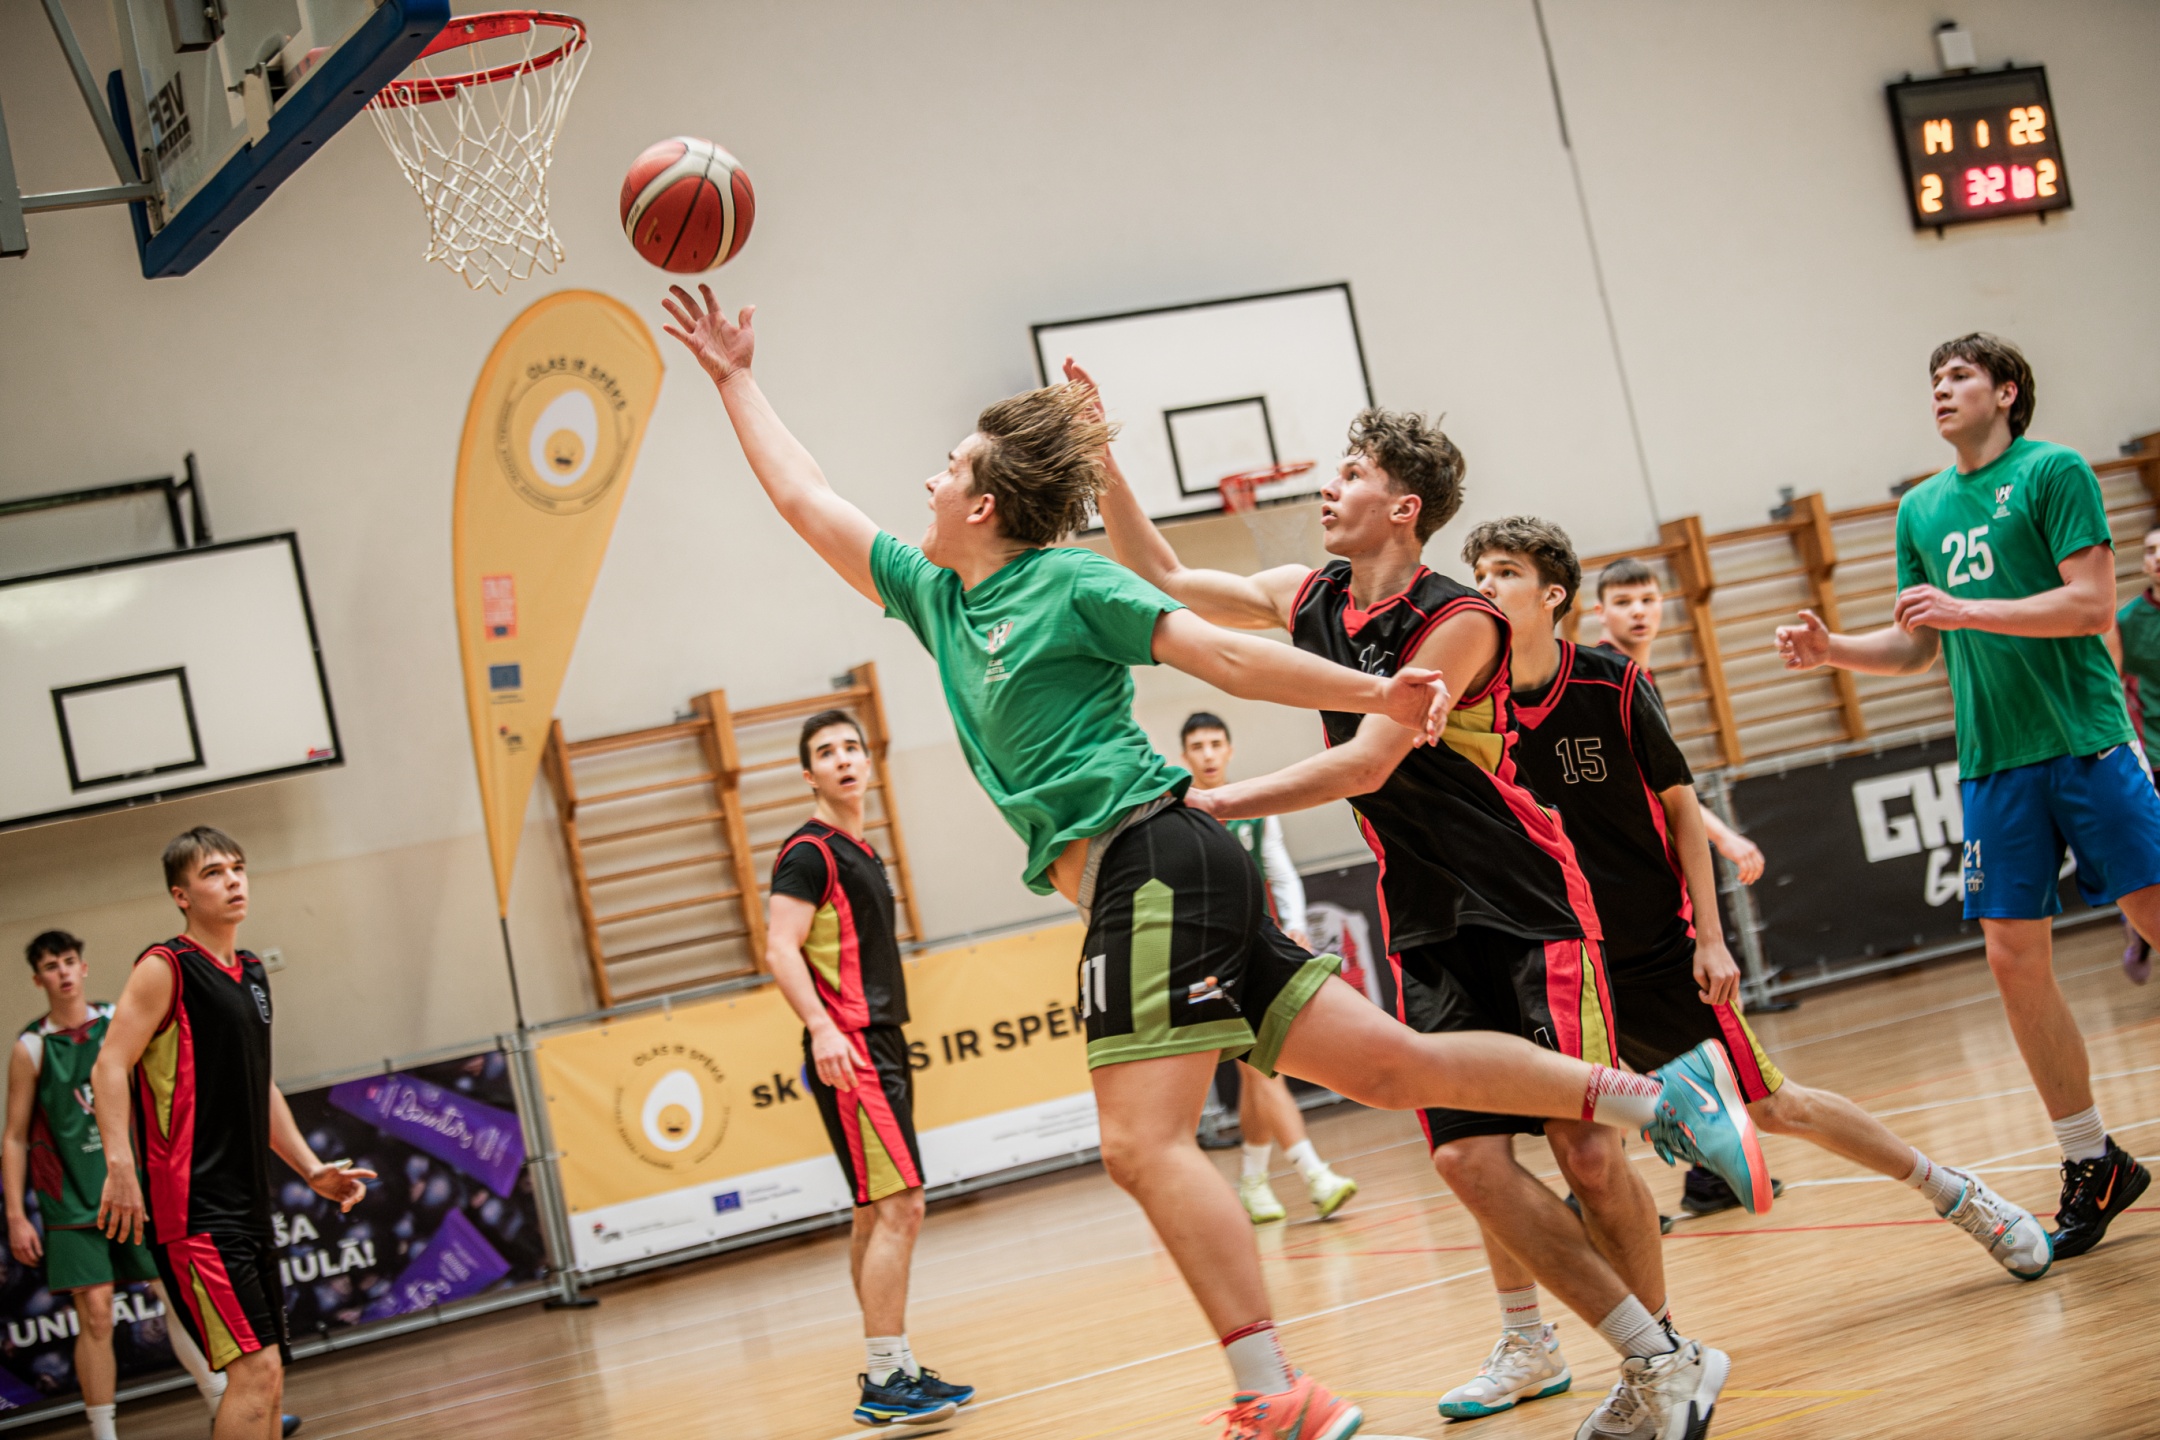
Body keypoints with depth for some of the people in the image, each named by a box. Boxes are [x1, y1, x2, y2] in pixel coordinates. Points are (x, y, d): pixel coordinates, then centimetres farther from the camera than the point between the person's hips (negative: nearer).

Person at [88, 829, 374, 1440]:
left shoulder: (251, 974, 17)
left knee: (267, 1381, 11)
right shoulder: (165, 967, -8)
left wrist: (311, 1168, 20)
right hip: (193, 1208, -9)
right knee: (255, 1369, -18)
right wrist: (120, 1166, -27)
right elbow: (109, 1068, -16)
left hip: (247, 1207, 9)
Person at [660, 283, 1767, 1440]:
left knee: (1145, 1146, -17)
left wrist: (1374, 694, -10)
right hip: (1129, 890, 7)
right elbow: (806, 504, 27)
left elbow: (1226, 658, -4)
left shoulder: (1067, 582, -1)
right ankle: (1654, 1098, 12)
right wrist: (734, 381, 31)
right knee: (1395, 1063, 6)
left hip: (1155, 864, -7)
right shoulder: (935, 600, 20)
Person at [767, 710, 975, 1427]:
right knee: (898, 1207, -15)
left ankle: (892, 1371, 17)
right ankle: (885, 1382, -14)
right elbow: (780, 949, -18)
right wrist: (822, 1028, -30)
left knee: (876, 1215, 12)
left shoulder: (860, 851, 20)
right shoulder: (810, 851, -9)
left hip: (880, 1047, 10)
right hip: (848, 1051, -10)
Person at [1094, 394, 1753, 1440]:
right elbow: (1163, 580, 15)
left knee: (1585, 1150, -7)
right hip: (1425, 929, 5)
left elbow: (1366, 764, -21)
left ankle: (1669, 1354, 16)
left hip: (1530, 910, -5)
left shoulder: (1460, 622, -15)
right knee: (1469, 1159, -7)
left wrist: (1213, 803, -21)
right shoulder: (1309, 601, 5)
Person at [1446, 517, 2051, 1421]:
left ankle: (1961, 1198, 23)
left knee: (1776, 1107, 2)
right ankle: (1527, 1348, 3)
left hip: (1659, 953, -2)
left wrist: (1709, 937, -6)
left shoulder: (1613, 684, -10)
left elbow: (1679, 803, -3)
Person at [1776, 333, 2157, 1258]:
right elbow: (1918, 647, 20)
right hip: (1995, 765, 5)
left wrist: (1966, 608, -17)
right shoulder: (1920, 508, 15)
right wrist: (1832, 649, 3)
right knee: (2015, 960, 0)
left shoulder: (2053, 471, -2)